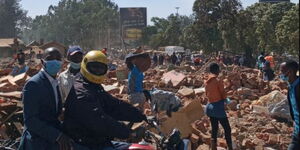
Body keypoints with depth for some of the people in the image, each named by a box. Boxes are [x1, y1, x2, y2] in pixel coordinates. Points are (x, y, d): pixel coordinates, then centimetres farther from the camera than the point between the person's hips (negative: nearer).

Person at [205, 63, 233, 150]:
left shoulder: (207, 82, 4)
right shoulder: (218, 81, -15)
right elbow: (223, 94, -8)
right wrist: (225, 100, 11)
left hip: (210, 106, 7)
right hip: (218, 107, -7)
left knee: (214, 129, 13)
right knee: (227, 129, 1)